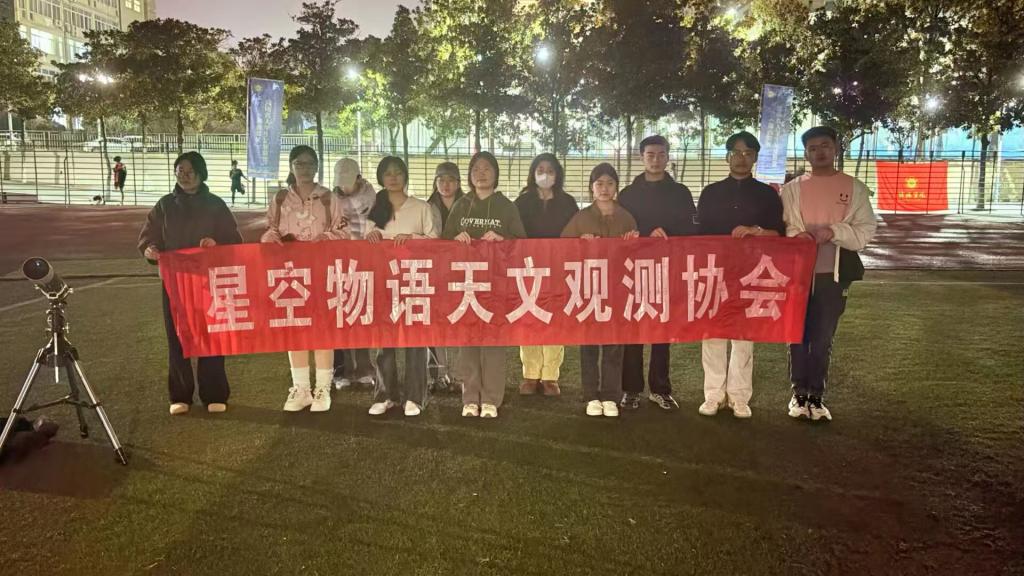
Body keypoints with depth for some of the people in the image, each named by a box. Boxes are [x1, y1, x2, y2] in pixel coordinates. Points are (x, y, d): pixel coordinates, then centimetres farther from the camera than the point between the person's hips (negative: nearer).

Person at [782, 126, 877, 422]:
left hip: (834, 274, 0)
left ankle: (816, 396, 16)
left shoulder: (854, 187, 3)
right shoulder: (793, 187, 6)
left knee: (823, 338, 6)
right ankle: (799, 393, 17)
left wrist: (834, 231, -17)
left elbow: (866, 230, -1)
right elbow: (781, 228, 5)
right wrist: (797, 236, -16)